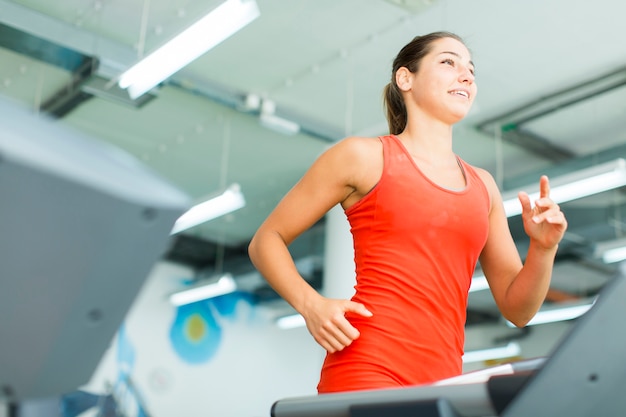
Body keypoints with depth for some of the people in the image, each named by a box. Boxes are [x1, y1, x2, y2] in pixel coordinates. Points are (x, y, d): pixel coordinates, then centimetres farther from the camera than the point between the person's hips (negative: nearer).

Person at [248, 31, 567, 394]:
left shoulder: (483, 185, 16)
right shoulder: (364, 156, 3)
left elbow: (517, 309, 17)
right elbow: (266, 241, 6)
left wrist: (543, 248, -2)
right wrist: (312, 305, -11)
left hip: (443, 380, 5)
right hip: (366, 370, -5)